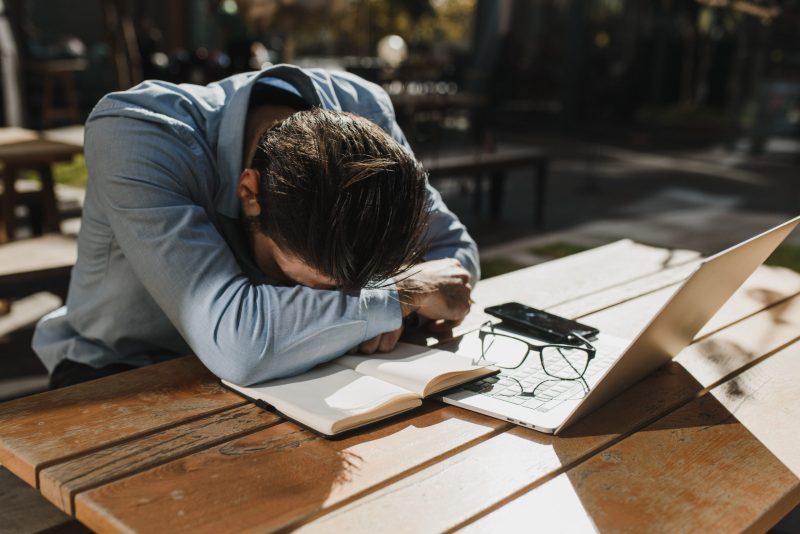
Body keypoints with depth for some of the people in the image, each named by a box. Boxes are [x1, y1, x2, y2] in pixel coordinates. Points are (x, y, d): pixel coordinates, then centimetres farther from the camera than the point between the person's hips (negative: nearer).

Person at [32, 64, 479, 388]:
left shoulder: (363, 112, -19)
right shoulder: (134, 133, -32)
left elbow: (455, 250, -6)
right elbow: (234, 345, -42)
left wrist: (370, 299, -26)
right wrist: (399, 295, -31)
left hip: (278, 372, 4)